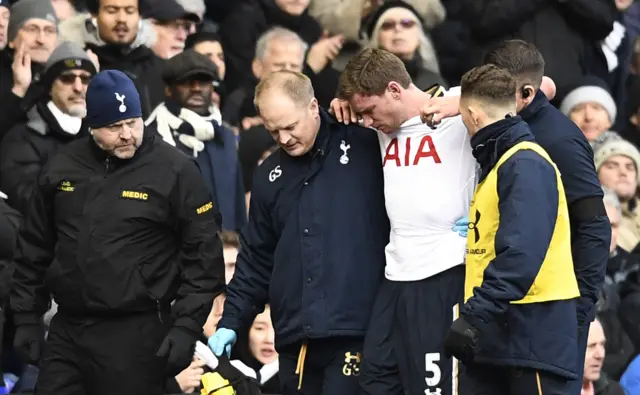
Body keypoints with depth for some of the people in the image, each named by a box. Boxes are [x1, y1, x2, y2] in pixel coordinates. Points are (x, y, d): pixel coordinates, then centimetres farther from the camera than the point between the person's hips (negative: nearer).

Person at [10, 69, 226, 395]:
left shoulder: (174, 170, -5)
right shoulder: (64, 167, 8)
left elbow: (203, 255, -4)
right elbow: (34, 248, 17)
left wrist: (187, 326, -10)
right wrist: (27, 317, 12)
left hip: (137, 333, -4)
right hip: (65, 330, 4)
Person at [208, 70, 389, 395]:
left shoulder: (366, 146, -1)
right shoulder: (270, 176, 15)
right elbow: (257, 258, 19)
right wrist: (232, 321, 14)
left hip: (356, 330, -5)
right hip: (294, 336, 5)